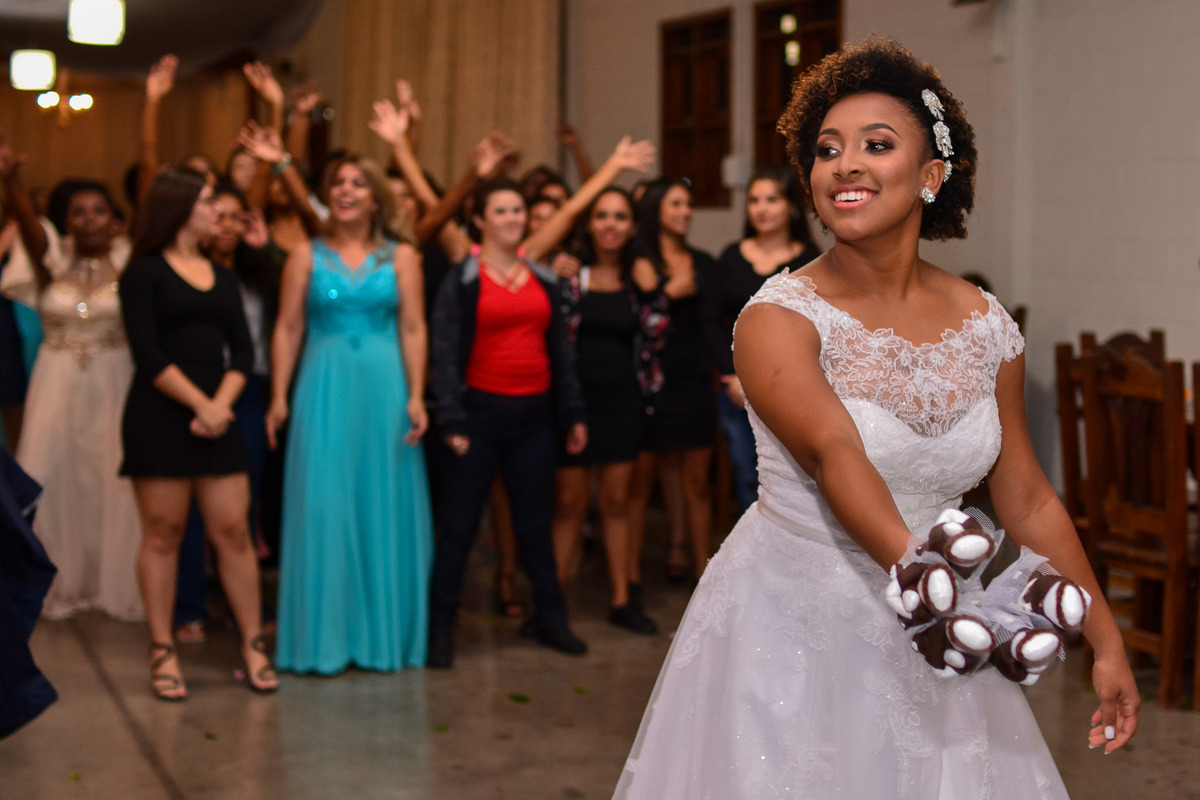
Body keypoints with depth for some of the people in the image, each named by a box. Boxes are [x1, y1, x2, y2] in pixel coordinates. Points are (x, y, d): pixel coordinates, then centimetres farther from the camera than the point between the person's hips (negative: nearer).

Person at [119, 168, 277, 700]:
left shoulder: (222, 277, 16)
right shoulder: (144, 273, 0)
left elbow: (243, 351, 8)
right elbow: (147, 353, -10)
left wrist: (221, 404, -8)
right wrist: (198, 404, -13)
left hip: (216, 417, 4)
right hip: (159, 416, -4)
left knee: (233, 531, 1)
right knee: (163, 533, 0)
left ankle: (253, 646, 7)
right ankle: (162, 652, 8)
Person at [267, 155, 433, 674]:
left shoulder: (401, 257, 7)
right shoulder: (307, 256, 8)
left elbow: (413, 330, 2)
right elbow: (288, 329, 4)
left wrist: (416, 396, -7)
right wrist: (279, 396, -3)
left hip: (384, 388, 0)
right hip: (323, 389, 0)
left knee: (384, 506, 4)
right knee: (322, 507, -1)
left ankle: (383, 632, 16)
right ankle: (322, 637, 9)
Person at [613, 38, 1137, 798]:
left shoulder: (986, 325, 0)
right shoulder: (780, 319, -13)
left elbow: (1028, 500, 7)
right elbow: (835, 454, -31)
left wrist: (1106, 639, 7)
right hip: (793, 627, -4)